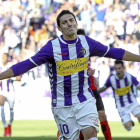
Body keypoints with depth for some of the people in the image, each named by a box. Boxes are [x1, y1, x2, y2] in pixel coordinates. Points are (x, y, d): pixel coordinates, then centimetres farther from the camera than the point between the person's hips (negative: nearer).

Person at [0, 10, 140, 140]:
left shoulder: (86, 42, 0)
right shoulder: (52, 46, -10)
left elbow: (113, 52, 12)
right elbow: (26, 65, -10)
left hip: (85, 100, 2)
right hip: (62, 105, -2)